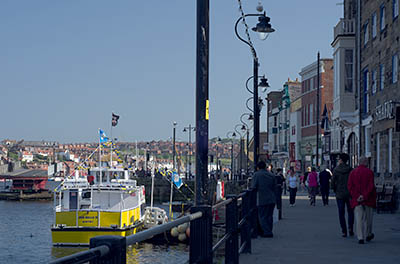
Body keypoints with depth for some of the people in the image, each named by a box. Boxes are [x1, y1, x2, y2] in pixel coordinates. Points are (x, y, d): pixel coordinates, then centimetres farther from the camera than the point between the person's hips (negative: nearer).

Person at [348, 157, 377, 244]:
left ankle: (360, 238, -8)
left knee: (359, 219, 0)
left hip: (357, 199, 1)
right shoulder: (369, 172, -7)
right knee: (368, 218, 15)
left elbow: (350, 186, -4)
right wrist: (364, 196, -14)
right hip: (368, 199, -1)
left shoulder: (353, 172, 3)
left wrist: (356, 196, -8)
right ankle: (368, 235, 30)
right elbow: (371, 186, -15)